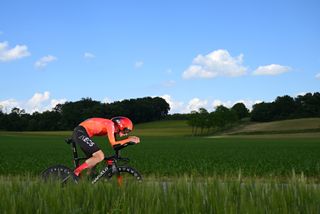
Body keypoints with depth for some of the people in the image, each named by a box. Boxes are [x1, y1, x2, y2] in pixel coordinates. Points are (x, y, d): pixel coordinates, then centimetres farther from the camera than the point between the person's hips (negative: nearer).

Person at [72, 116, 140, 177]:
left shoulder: (113, 128, 15)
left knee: (94, 159, 14)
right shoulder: (111, 124, -12)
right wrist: (129, 140, -8)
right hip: (80, 133, -10)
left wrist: (129, 138, 7)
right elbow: (113, 143, -15)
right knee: (100, 156, -14)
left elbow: (115, 144, 15)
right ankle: (76, 172, -13)